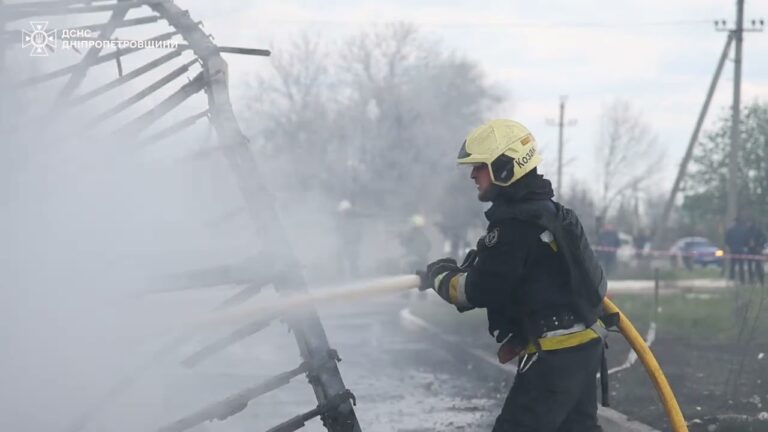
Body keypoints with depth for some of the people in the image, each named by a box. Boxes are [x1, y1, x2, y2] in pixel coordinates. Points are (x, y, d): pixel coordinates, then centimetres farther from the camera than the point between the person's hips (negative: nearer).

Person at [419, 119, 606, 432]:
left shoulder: (515, 224, -18)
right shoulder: (546, 211, 14)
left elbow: (482, 290, -18)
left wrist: (440, 278, 1)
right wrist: (457, 272, 10)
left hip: (554, 353, -10)